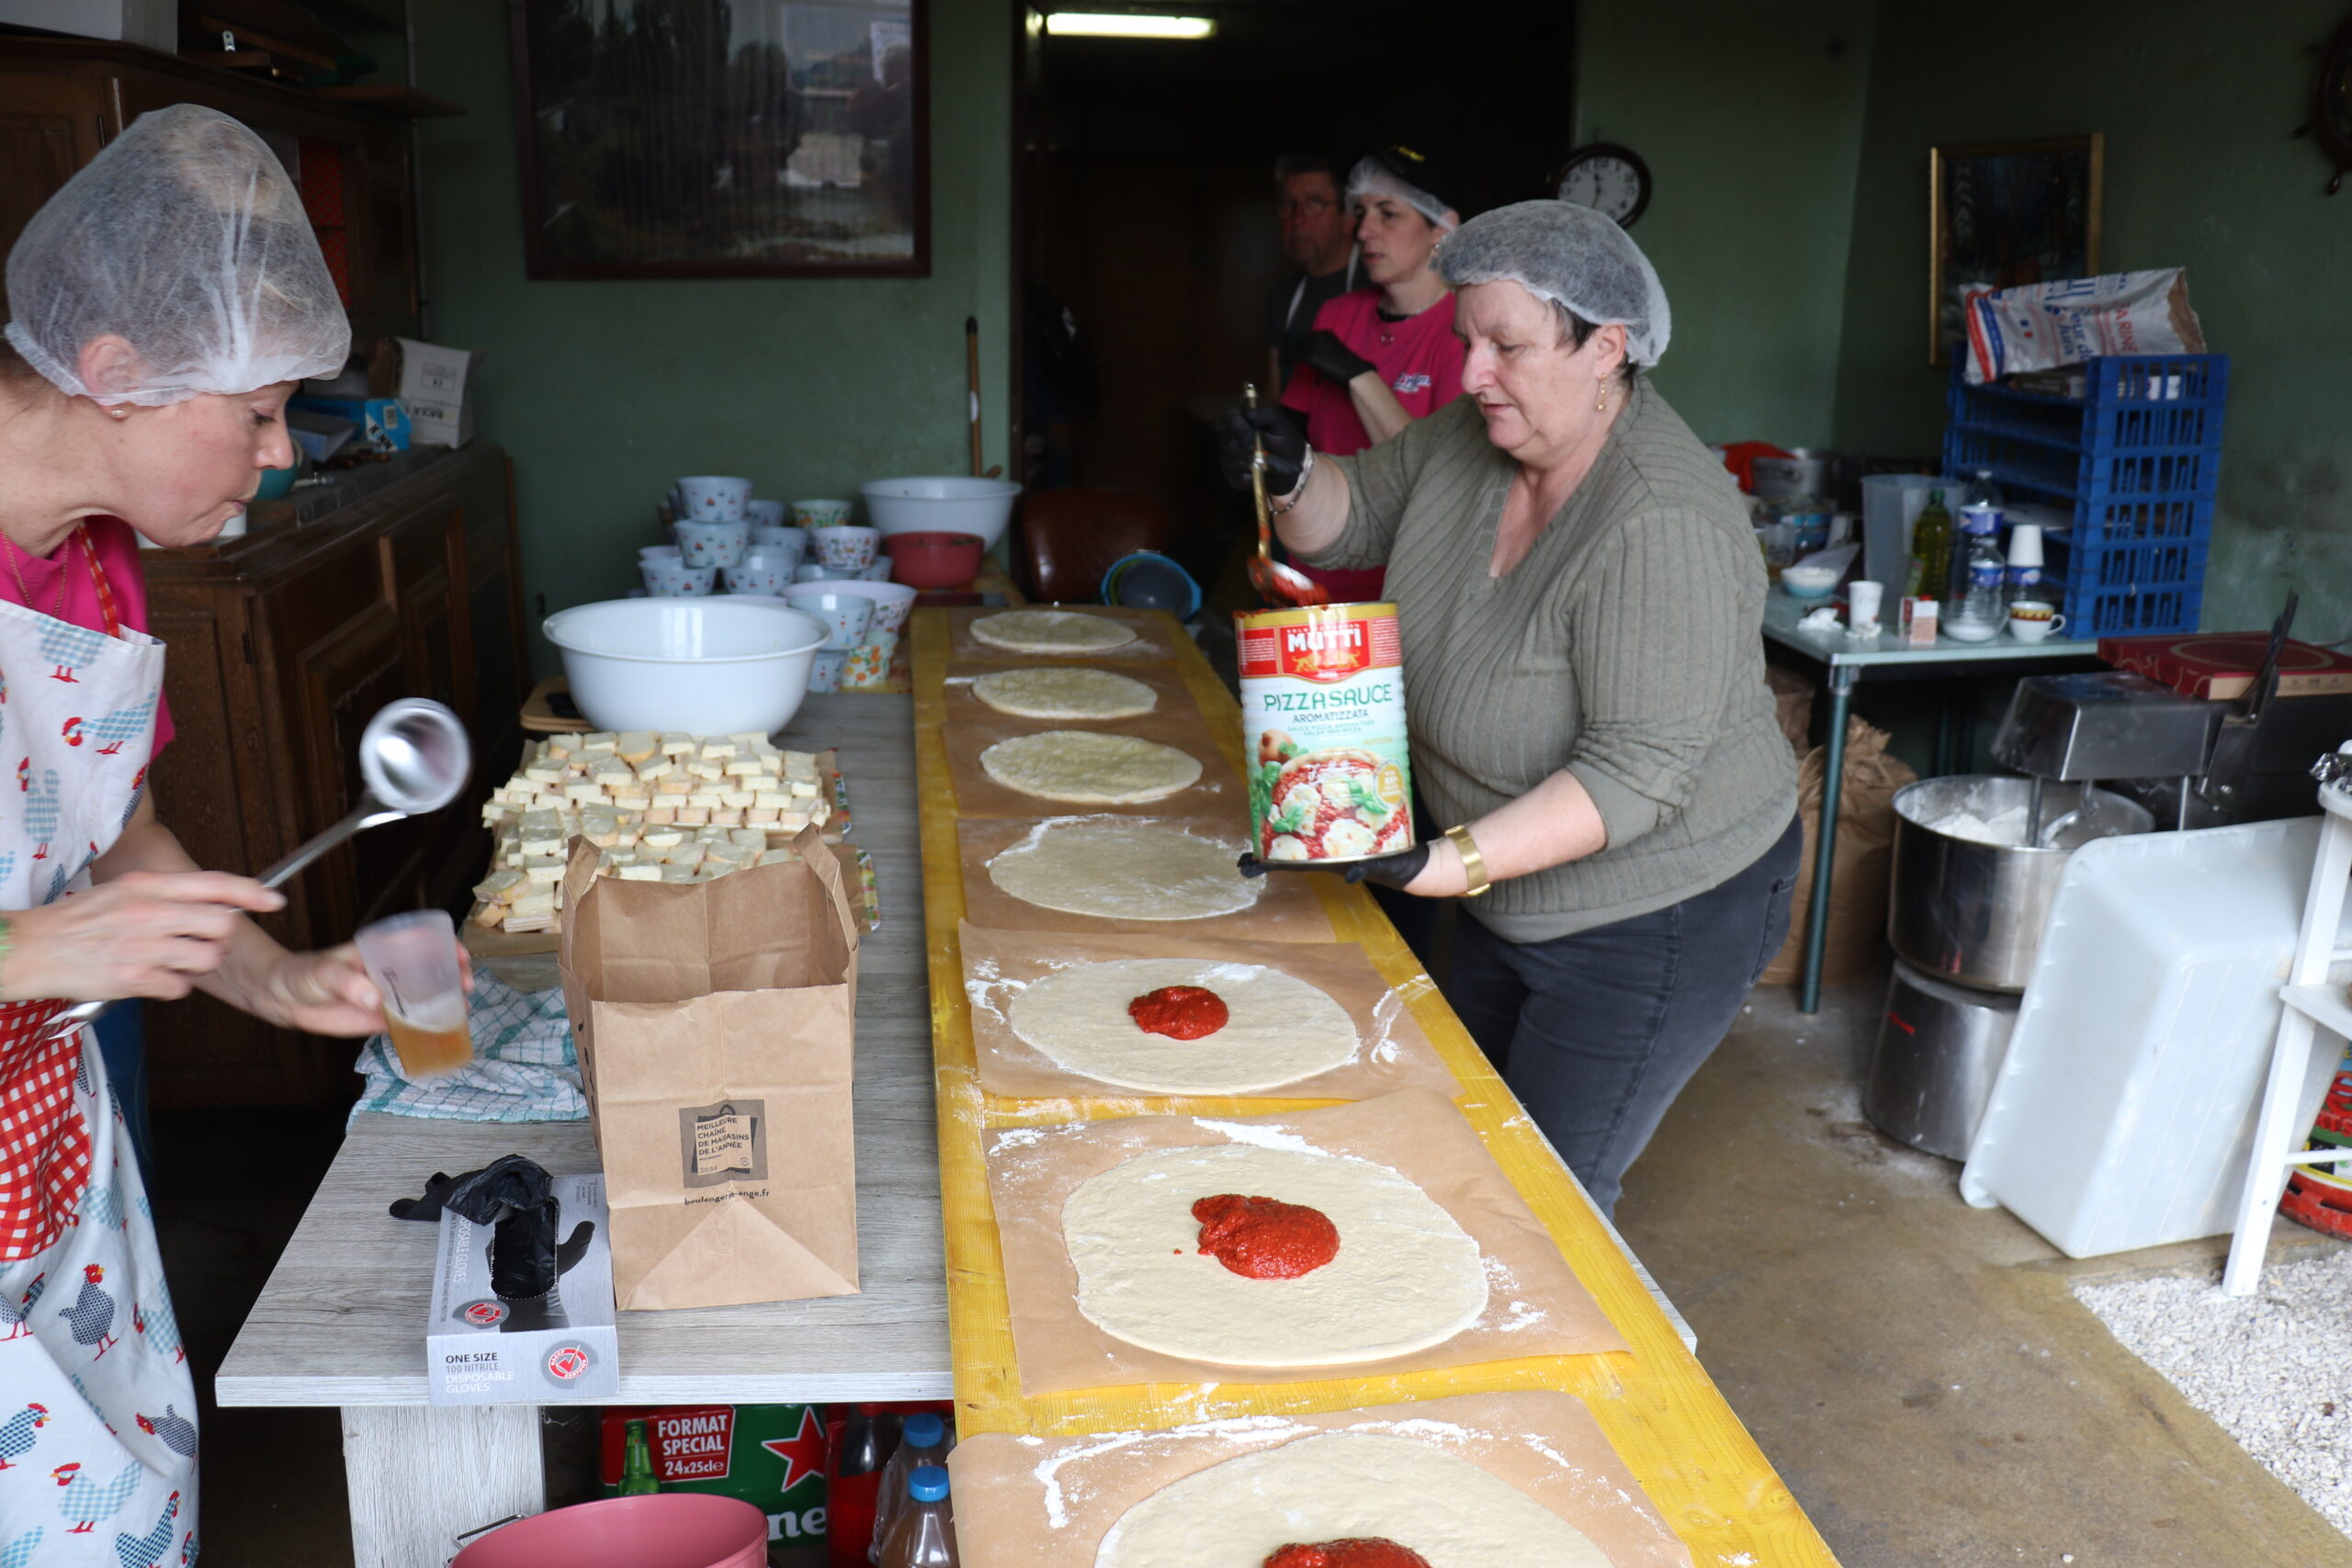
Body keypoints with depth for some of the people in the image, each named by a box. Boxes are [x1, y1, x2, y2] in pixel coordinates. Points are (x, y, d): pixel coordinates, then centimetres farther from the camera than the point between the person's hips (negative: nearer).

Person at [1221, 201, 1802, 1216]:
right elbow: (1352, 516, 8)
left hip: (1656, 920, -8)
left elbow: (1640, 769, -32)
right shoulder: (1473, 432, -7)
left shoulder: (1661, 526, -31)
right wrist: (1291, 478, -15)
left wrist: (1451, 862, -39)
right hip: (1511, 896, 9)